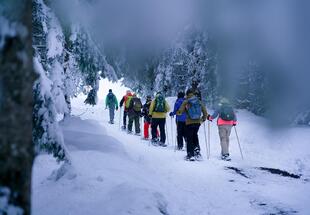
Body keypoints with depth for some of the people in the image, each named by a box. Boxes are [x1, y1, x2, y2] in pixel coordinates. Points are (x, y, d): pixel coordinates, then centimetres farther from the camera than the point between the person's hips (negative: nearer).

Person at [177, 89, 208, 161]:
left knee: (189, 138, 5)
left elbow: (180, 112, -11)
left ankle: (190, 155, 3)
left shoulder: (186, 102, -7)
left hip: (189, 123, -4)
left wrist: (177, 112, 12)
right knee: (195, 136, 21)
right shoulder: (199, 102, 5)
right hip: (198, 122, 4)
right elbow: (205, 112, 7)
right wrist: (203, 119, 23)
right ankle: (197, 151, 9)